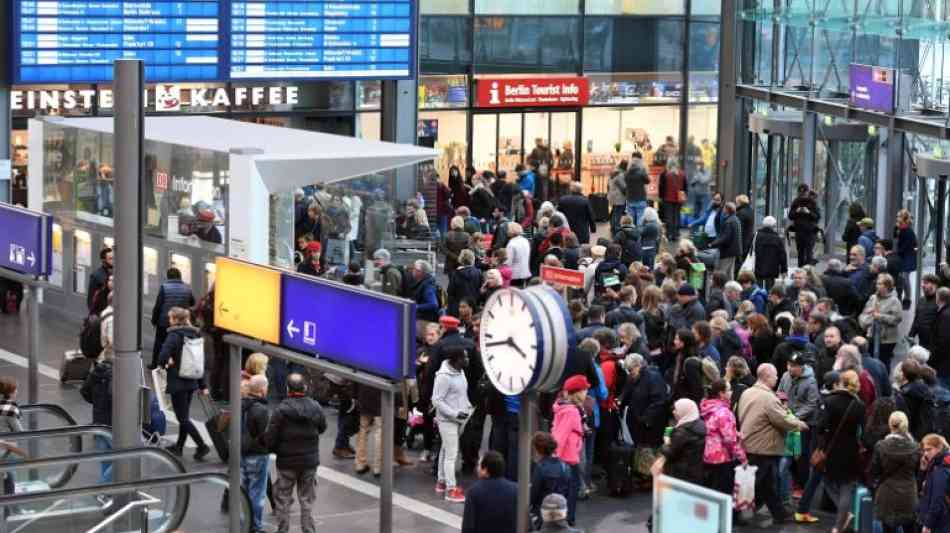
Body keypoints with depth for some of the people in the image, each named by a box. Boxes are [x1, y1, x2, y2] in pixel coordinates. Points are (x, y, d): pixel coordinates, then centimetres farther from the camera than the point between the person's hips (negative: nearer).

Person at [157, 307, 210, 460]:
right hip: (191, 381, 8)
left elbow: (163, 355, -28)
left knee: (183, 418, -3)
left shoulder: (174, 335, -14)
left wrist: (164, 364, -4)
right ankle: (179, 447, 27)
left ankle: (202, 446, -11)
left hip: (177, 382, -8)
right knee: (184, 415, 17)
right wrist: (202, 385, 16)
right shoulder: (194, 334, 8)